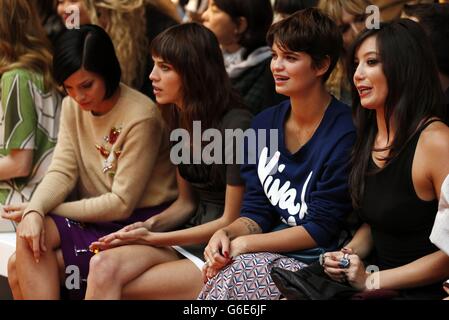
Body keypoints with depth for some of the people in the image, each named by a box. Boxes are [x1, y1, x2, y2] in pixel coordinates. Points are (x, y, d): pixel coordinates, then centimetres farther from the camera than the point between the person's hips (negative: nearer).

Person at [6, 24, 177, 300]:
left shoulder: (141, 118, -19)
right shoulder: (73, 106, 4)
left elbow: (121, 204, -17)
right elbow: (62, 172, -3)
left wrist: (53, 211, -14)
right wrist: (35, 210, -24)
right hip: (95, 218, 7)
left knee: (24, 269, -20)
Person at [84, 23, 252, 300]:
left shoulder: (235, 126, -15)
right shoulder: (180, 119, 10)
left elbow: (231, 221, -12)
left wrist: (153, 239, -12)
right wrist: (151, 225, -3)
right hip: (187, 241, 7)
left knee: (109, 287, -23)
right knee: (104, 265, -23)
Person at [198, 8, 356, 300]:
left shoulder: (344, 134, -13)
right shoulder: (264, 124, 10)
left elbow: (321, 228, -14)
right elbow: (257, 211, 11)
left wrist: (246, 244, -17)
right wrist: (226, 234, -12)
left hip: (317, 259, -6)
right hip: (270, 253, 6)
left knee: (236, 275, -30)